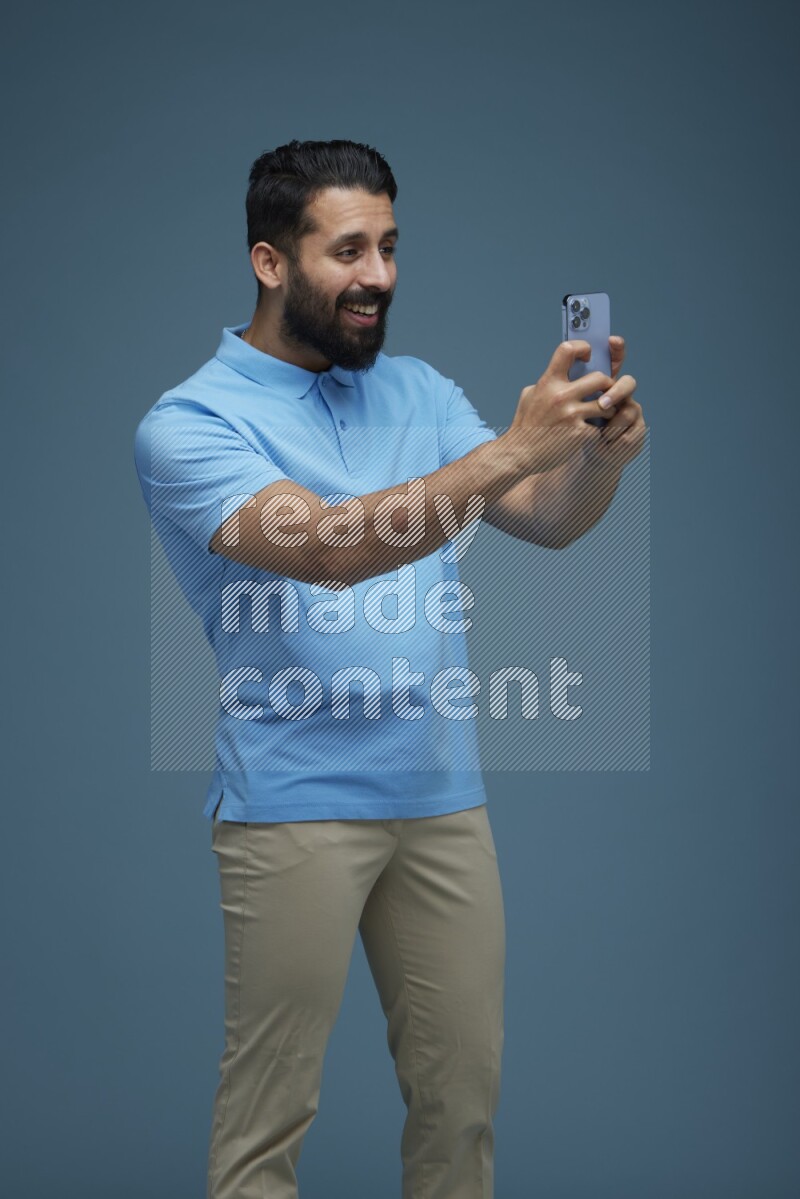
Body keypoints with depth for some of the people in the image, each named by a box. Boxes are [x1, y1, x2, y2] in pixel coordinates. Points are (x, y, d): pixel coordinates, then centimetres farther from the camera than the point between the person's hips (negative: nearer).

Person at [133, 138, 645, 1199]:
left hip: (444, 792, 5)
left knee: (463, 1093, 10)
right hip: (295, 803, -5)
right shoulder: (188, 424, -7)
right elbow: (328, 548, -22)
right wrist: (510, 450, -28)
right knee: (270, 1112, 2)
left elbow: (547, 521, 4)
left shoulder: (420, 391, 11)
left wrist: (601, 454, -18)